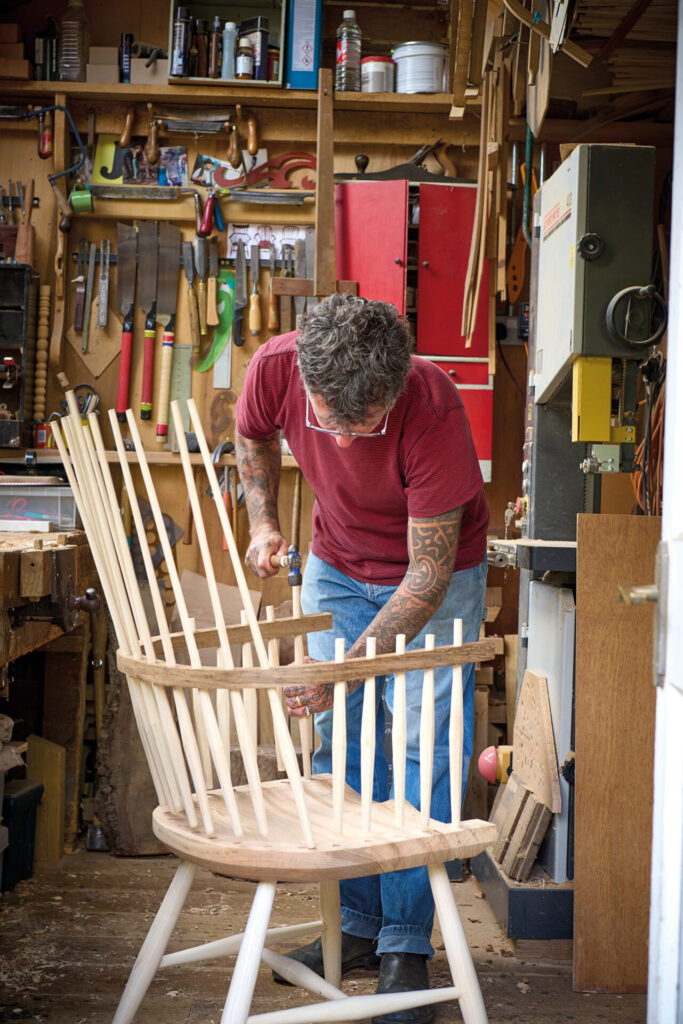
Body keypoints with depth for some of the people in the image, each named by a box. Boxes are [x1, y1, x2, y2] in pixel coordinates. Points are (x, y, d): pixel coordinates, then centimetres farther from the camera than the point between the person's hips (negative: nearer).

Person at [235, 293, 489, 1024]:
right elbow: (252, 433, 3)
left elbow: (428, 574, -31)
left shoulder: (434, 412, -37)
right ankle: (354, 923, 17)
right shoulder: (275, 368, -26)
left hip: (433, 575, -4)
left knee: (422, 754, -6)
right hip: (336, 564, 4)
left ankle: (406, 944, 5)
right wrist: (263, 521, -9)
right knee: (338, 743, 5)